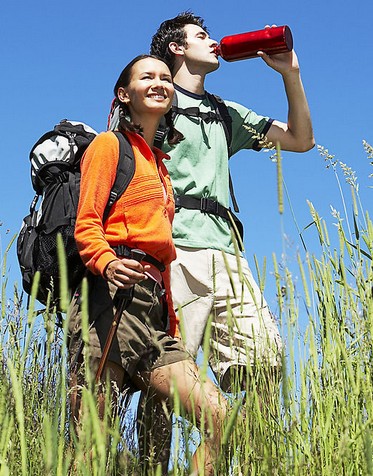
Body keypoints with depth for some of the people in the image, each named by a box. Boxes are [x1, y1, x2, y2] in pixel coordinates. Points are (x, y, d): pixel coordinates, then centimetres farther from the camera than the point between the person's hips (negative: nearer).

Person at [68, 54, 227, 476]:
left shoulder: (159, 164, 31)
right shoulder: (110, 144, 9)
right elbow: (86, 223, -4)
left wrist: (172, 325, 19)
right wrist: (106, 263, -27)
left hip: (153, 310, 8)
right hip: (111, 296, -7)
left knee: (218, 416, -7)